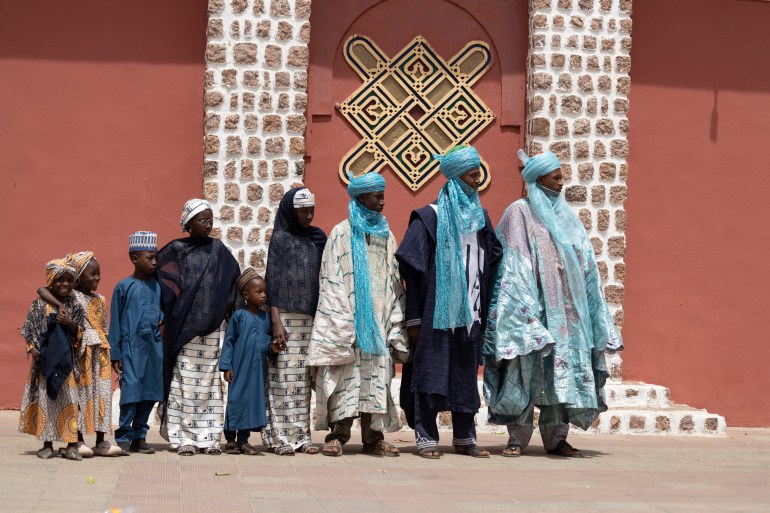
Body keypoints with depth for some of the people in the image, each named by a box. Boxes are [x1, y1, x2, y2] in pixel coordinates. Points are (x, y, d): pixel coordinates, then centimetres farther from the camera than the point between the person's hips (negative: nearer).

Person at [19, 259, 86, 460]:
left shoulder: (74, 306, 5)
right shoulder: (40, 304, 2)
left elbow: (80, 334, 4)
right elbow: (29, 329, 2)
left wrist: (69, 323, -14)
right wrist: (32, 348, -10)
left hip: (66, 361, 0)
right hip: (44, 360, 0)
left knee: (69, 401, -3)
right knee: (45, 400, 4)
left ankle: (71, 445, 1)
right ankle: (47, 444, 13)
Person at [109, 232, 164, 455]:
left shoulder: (157, 285, 8)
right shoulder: (123, 287, -1)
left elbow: (163, 307, 21)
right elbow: (115, 322, 0)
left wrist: (161, 319, -4)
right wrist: (115, 354, -2)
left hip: (155, 346, 4)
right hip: (132, 346, -4)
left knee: (150, 394, 6)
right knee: (131, 391, -9)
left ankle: (139, 437, 17)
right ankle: (123, 438, 0)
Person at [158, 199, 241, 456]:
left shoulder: (218, 249, 11)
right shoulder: (176, 250, 3)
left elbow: (232, 280, 16)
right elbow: (156, 275, 3)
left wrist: (229, 311, 7)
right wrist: (166, 311, -4)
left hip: (211, 326, 3)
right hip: (184, 325, -3)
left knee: (210, 382, 2)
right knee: (184, 381, -5)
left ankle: (209, 437, 7)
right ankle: (184, 438, 0)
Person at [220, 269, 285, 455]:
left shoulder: (265, 317, 7)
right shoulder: (238, 316, -6)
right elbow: (229, 341, -4)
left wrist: (273, 347, -8)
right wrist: (226, 366, -8)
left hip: (258, 369, 5)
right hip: (240, 368, -4)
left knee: (254, 400, 6)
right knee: (236, 399, 0)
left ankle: (243, 440, 15)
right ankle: (230, 440, 10)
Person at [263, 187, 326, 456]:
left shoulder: (318, 238, 14)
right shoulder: (280, 239, 1)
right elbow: (272, 282, -4)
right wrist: (276, 322, -11)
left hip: (311, 318, 4)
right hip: (287, 316, -4)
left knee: (303, 379, 3)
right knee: (284, 376, -5)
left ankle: (301, 436, 6)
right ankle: (281, 437, -2)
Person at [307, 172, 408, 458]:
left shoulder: (385, 235, 15)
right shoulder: (343, 234, 1)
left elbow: (394, 282, 15)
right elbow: (332, 282, -4)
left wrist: (395, 325, 8)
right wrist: (340, 325, -13)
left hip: (378, 320, 4)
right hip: (349, 319, -4)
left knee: (376, 378, 3)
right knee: (346, 374, -7)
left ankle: (373, 437, 6)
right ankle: (338, 435, -3)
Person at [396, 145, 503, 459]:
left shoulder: (480, 216, 11)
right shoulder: (430, 217, -5)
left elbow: (492, 264, 15)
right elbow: (413, 270, -7)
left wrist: (487, 311, 8)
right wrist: (414, 319, -10)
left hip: (471, 312, 5)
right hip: (438, 311, -5)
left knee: (466, 374, 9)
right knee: (431, 371, -2)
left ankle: (464, 438, 17)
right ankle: (426, 438, 4)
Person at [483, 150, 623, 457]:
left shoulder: (565, 216, 16)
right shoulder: (520, 212, -1)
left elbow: (585, 265, 15)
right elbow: (513, 265, -7)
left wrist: (597, 317, 10)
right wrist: (524, 305, -16)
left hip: (565, 307, 5)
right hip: (532, 304, -5)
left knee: (563, 367, 3)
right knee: (527, 367, -5)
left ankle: (556, 437, 9)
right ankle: (517, 437, 0)